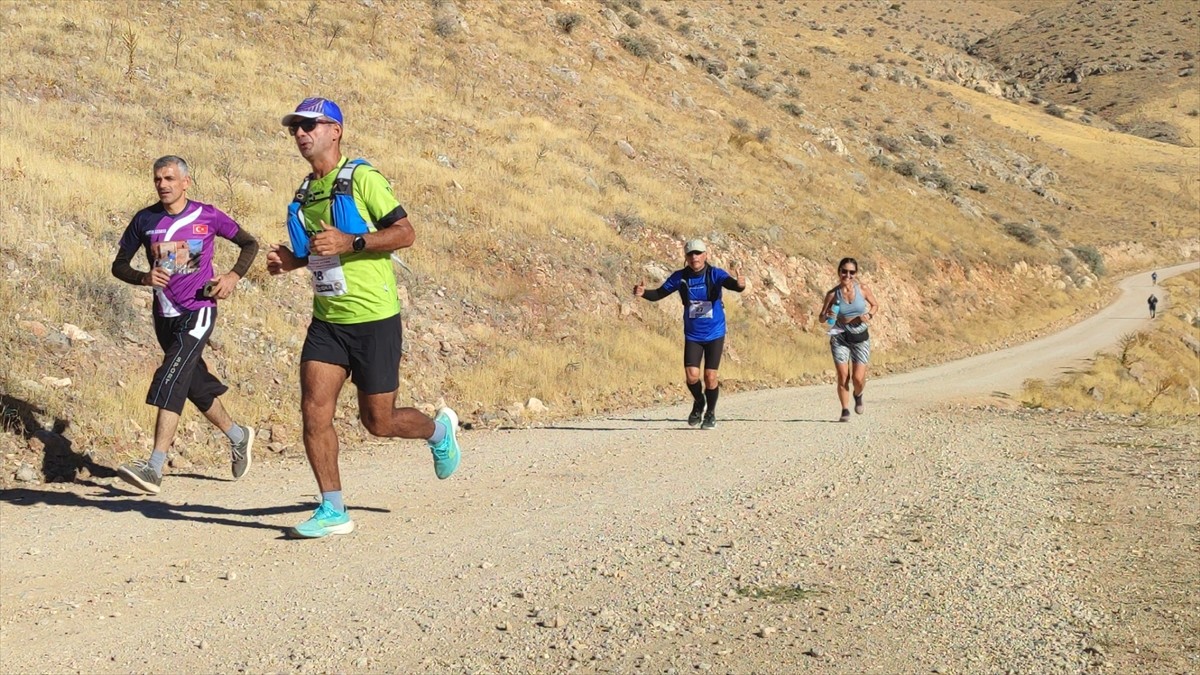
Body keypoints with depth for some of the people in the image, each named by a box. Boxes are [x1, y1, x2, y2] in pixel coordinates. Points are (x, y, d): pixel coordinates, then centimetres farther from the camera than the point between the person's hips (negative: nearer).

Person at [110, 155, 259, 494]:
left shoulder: (206, 216, -4)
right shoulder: (145, 219, 3)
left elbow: (250, 243, 8)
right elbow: (119, 265, 8)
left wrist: (234, 276, -7)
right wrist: (144, 277, -12)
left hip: (197, 312, -5)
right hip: (164, 315, 5)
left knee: (170, 381, -20)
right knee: (196, 385, 16)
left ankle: (154, 468, -25)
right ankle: (238, 436, 42)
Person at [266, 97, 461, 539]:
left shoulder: (361, 178, -9)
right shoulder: (305, 193, 13)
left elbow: (405, 233, -14)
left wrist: (349, 242, -24)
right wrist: (291, 260, 6)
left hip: (374, 319, -6)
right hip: (327, 321, 6)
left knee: (378, 421, 3)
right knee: (314, 411, -7)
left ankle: (439, 430, 34)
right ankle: (333, 511, 1)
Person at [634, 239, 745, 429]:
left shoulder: (715, 274, -12)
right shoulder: (680, 277, -5)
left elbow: (731, 283, -29)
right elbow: (659, 293, -2)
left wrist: (739, 284, -53)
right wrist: (643, 293, -22)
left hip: (714, 334, -2)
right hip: (692, 335, 2)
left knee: (710, 376, -3)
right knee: (691, 375, -11)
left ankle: (711, 413, 21)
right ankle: (698, 403, 21)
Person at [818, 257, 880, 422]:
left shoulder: (863, 289, -7)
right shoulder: (833, 294, -9)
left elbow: (875, 305, 9)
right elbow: (821, 318, -2)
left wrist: (869, 315, -11)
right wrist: (827, 316, -25)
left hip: (860, 338, 1)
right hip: (840, 337, 0)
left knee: (858, 378, -4)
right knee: (843, 376, -8)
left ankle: (858, 396, 31)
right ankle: (845, 410, 9)